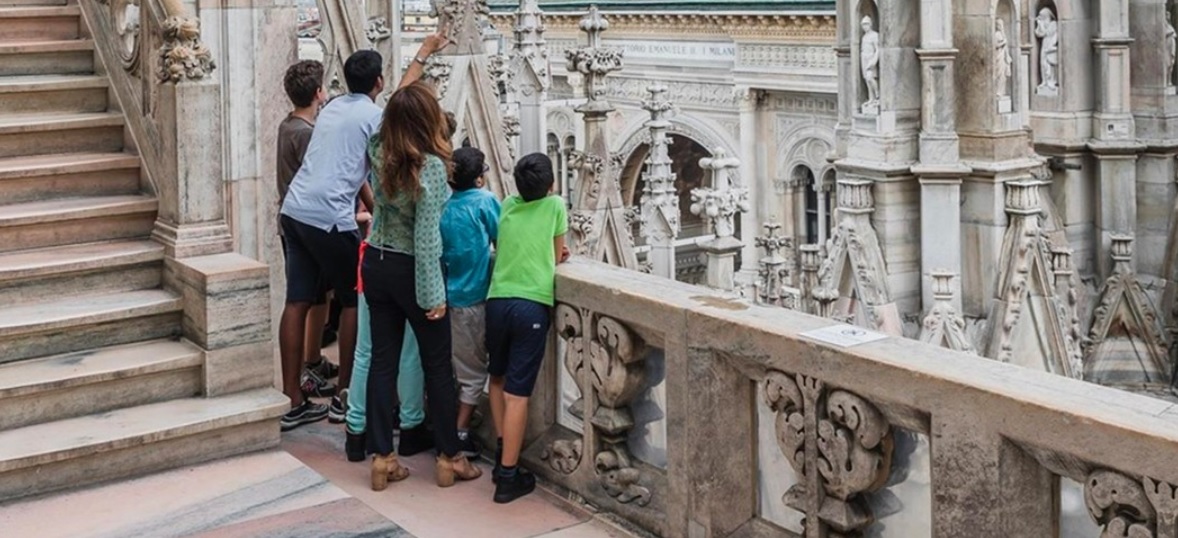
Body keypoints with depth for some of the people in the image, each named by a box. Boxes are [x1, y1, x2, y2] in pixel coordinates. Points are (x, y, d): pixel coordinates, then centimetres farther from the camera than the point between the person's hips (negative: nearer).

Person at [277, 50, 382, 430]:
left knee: (297, 302, 7)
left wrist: (374, 209, 31)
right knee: (353, 301, 9)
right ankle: (343, 396, 14)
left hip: (295, 210, 7)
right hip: (330, 217, -7)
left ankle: (293, 402, 10)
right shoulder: (375, 117, -2)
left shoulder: (333, 108, 21)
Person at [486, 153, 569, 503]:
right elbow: (558, 257, 11)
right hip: (532, 304, -4)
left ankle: (501, 455, 24)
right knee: (517, 392, -3)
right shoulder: (555, 205, 3)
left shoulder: (507, 205, 12)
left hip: (497, 301, 4)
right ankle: (508, 476, -1)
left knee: (498, 378, 24)